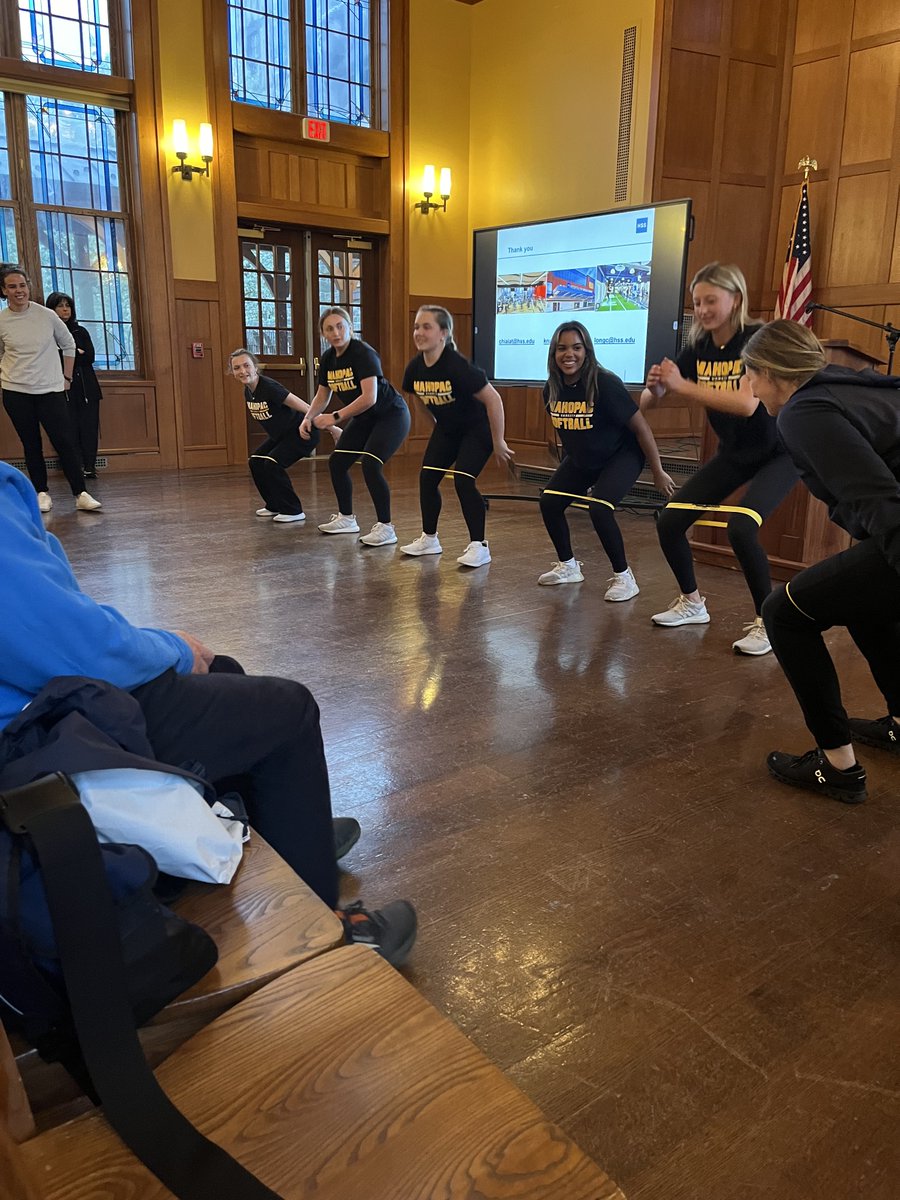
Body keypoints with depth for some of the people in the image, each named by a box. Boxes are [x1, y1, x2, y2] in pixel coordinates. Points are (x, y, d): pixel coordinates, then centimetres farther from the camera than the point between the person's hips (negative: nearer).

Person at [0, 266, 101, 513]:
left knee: (64, 442, -7)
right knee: (31, 445, 6)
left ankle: (80, 494, -7)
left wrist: (66, 377, 9)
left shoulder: (47, 316, -1)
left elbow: (68, 345, 11)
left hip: (50, 389, -1)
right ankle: (42, 493, 15)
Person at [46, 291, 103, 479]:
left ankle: (89, 467, -6)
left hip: (87, 387, 3)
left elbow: (90, 357, 5)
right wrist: (77, 353, -5)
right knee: (70, 428, -9)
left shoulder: (81, 332, 17)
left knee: (89, 427, -6)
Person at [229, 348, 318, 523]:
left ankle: (293, 511, -9)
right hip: (280, 435, 9)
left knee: (272, 464, -20)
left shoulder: (269, 387, -26)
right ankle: (274, 506, 22)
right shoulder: (248, 392, -1)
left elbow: (304, 407, -29)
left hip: (302, 433, -9)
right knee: (255, 461, 8)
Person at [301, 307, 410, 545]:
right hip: (364, 419, 8)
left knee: (370, 465, -23)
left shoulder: (363, 353, -24)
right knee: (337, 462, 7)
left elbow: (369, 397, -33)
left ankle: (386, 527, -13)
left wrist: (336, 417, -31)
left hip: (390, 415, -8)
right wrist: (308, 418, -6)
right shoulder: (328, 359, -1)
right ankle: (346, 518, 26)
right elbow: (322, 395, 12)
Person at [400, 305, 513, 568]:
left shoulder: (457, 366, -31)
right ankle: (429, 538, 18)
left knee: (463, 480, -18)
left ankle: (479, 546, -6)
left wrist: (498, 443, -22)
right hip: (446, 430, 7)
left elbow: (493, 400, -27)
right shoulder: (415, 368, -11)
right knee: (427, 477, 1)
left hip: (477, 428, -7)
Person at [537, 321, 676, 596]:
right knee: (549, 501, -4)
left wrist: (658, 472, -16)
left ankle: (624, 577, -6)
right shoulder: (552, 388, -10)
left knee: (599, 509, -25)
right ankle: (568, 566, 18)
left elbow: (641, 427, -21)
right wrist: (567, 468, 18)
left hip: (621, 455, -6)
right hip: (581, 459, 7)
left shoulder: (605, 384, -28)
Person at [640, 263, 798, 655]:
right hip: (733, 453, 6)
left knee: (740, 526, -29)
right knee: (669, 522, -3)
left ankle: (767, 621, -10)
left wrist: (682, 386, -39)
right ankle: (692, 602, 19)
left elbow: (747, 403, -37)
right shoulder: (698, 347, -5)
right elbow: (647, 401, -5)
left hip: (777, 452, -6)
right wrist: (654, 387, -28)